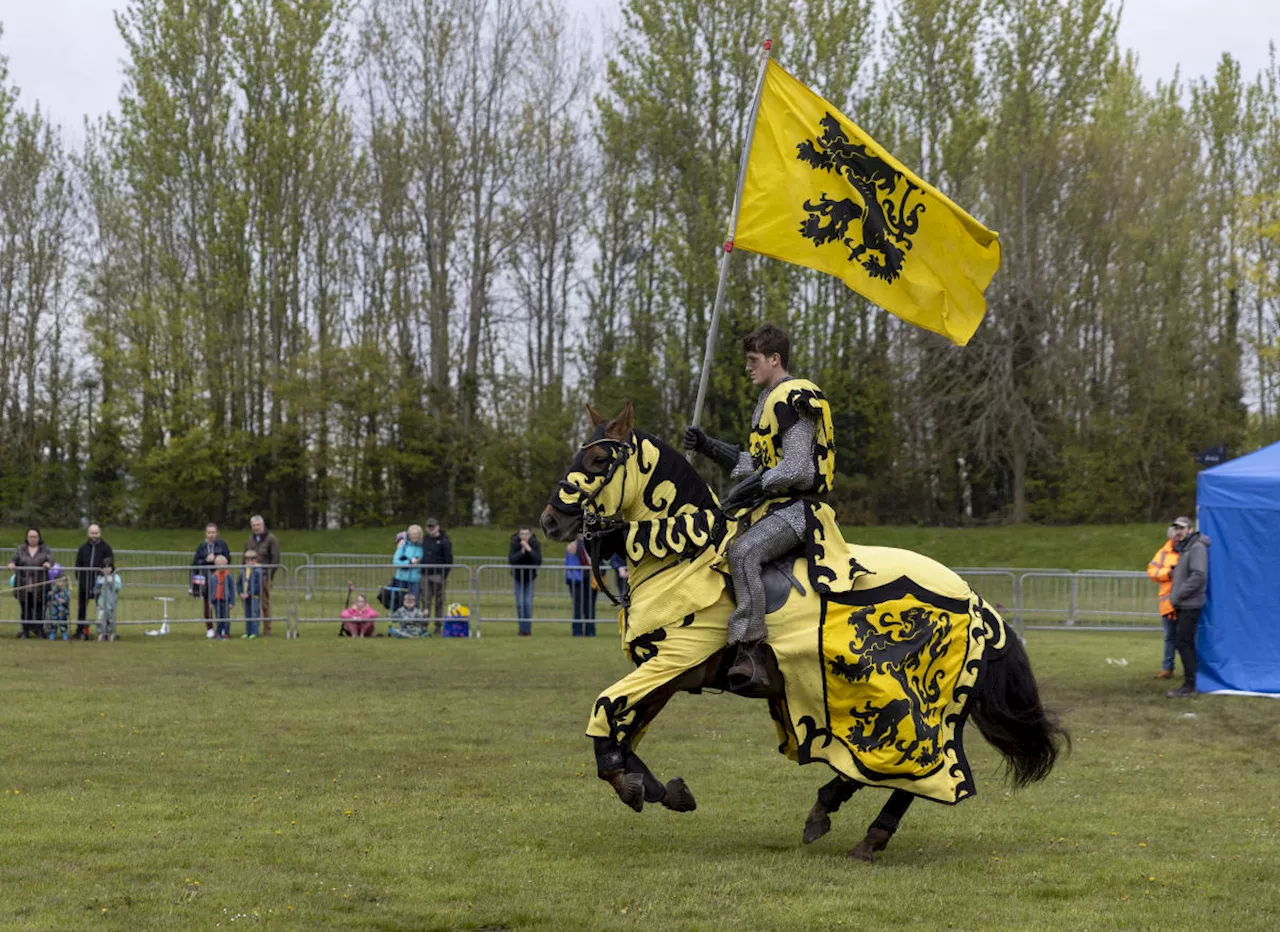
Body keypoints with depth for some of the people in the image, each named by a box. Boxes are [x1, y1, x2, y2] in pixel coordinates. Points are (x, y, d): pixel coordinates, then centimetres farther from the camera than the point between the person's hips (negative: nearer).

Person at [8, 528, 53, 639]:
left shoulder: (45, 550, 10)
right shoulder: (21, 549, 14)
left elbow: (50, 558, -4)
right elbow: (14, 558, 2)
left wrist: (48, 563, -28)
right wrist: (12, 563, -22)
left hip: (39, 586, -1)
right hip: (23, 585, 1)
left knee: (39, 609, -4)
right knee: (25, 609, 4)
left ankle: (39, 631, 5)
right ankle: (25, 631, 12)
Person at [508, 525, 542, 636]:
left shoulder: (535, 544, -19)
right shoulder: (514, 543, -20)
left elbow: (539, 561, -28)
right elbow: (511, 561, -28)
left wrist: (529, 549, -36)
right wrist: (522, 552, -38)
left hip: (530, 577, 0)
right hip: (517, 577, 0)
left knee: (528, 603, -8)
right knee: (520, 603, -3)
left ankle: (527, 628, 0)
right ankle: (523, 626, 13)